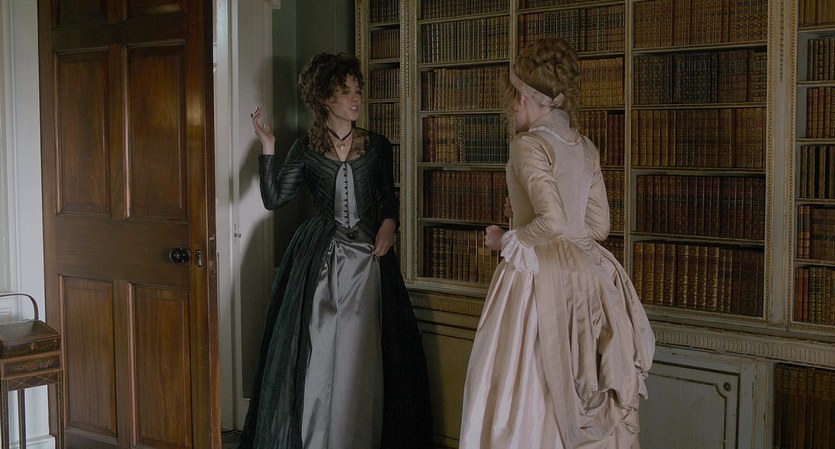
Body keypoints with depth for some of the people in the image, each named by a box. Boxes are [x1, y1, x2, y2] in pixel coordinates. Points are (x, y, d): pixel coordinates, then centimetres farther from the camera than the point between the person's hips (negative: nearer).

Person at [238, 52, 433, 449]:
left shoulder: (377, 146, 7)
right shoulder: (305, 149, 3)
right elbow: (273, 198, -5)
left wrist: (389, 222, -2)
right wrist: (267, 149, -13)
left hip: (368, 260, 1)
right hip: (319, 261, -1)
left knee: (361, 356, 0)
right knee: (316, 353, 0)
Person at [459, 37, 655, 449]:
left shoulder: (529, 144, -11)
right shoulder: (585, 147, 10)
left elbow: (552, 220, -23)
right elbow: (598, 225, 12)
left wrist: (507, 240, -8)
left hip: (539, 275, -7)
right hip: (584, 279, 8)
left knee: (528, 397, 0)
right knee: (578, 405, 12)